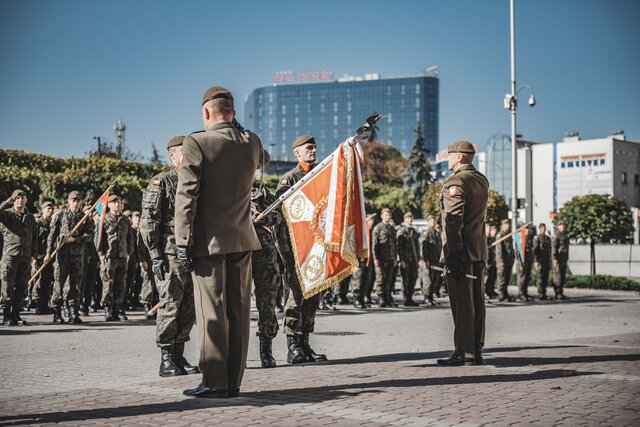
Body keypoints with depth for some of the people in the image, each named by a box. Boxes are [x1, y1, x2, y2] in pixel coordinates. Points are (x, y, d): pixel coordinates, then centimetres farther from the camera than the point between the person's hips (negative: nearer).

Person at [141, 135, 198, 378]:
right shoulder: (161, 182, -4)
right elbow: (148, 222, -10)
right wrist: (155, 256, -15)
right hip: (170, 256, -7)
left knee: (189, 310, 8)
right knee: (170, 307, -5)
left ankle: (179, 357, 17)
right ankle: (166, 360, 3)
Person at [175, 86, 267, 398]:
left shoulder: (197, 143, -10)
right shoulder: (251, 141, 5)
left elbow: (186, 196, -13)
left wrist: (183, 241, -10)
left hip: (210, 241, -5)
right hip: (243, 239, 5)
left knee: (212, 312, -1)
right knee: (238, 311, 7)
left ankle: (214, 382, 0)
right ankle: (233, 382, 13)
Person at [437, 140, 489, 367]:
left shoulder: (456, 181, -12)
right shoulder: (482, 180, 16)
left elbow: (454, 219, -18)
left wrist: (453, 252, -19)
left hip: (461, 251, -9)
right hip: (479, 250, 9)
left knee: (462, 303, -6)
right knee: (477, 301, 10)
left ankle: (464, 353, -4)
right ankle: (476, 351, 14)